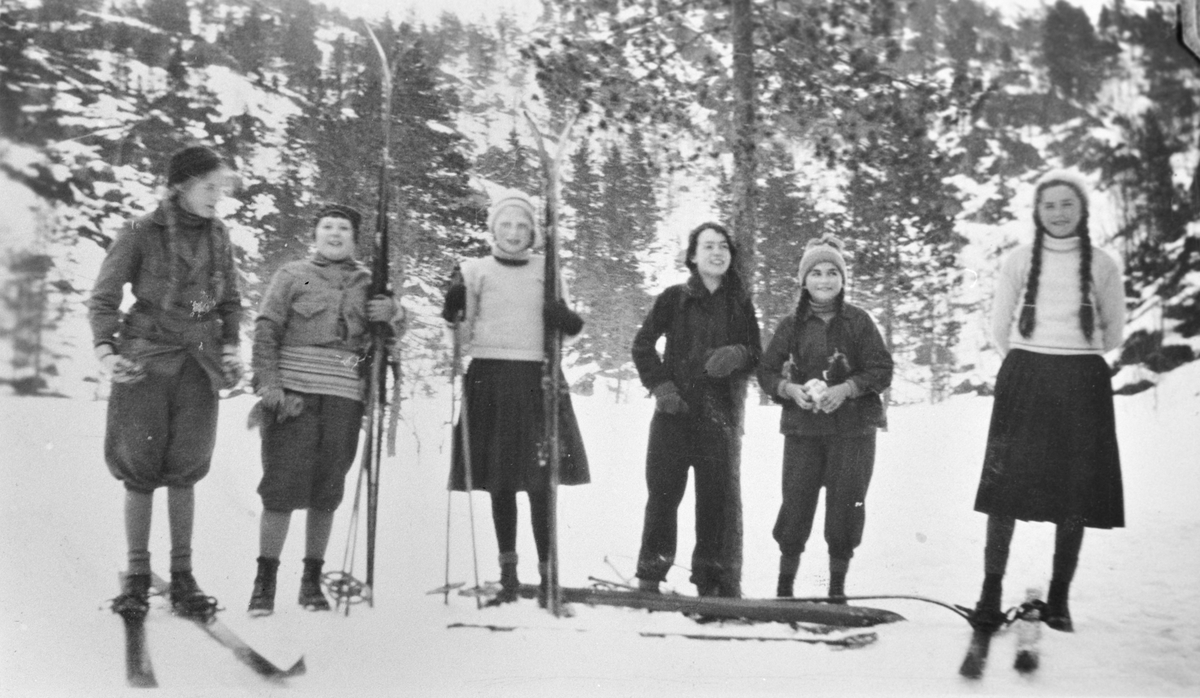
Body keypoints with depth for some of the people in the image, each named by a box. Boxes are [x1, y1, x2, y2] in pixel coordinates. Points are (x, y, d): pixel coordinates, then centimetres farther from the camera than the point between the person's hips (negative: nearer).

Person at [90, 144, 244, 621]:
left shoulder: (218, 236, 7)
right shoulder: (142, 234, -4)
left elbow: (230, 302, 17)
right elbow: (103, 298, -2)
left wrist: (230, 346, 2)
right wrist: (105, 349, -16)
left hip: (199, 364, 3)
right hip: (147, 360, -3)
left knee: (184, 472, 3)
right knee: (140, 470, 1)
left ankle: (182, 577, 10)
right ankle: (137, 577, 11)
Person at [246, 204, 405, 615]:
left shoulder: (366, 282, 15)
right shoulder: (292, 276, 8)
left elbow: (392, 333, 18)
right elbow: (266, 331, 2)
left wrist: (392, 314, -5)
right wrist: (268, 384, -10)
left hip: (344, 396, 2)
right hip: (293, 393, -2)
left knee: (327, 491, 5)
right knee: (282, 486, -6)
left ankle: (312, 581, 16)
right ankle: (265, 580, 3)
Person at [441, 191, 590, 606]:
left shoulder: (546, 271, 11)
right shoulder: (475, 271, 9)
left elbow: (565, 326, 16)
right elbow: (462, 336, 8)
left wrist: (567, 320, -6)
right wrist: (454, 314, -11)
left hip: (536, 380, 0)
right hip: (489, 378, 1)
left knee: (540, 482, -7)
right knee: (499, 483, 4)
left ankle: (547, 575, -1)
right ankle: (508, 575, 15)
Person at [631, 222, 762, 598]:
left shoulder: (740, 303, 10)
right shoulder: (675, 298, 4)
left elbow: (757, 354, 12)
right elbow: (642, 344, 6)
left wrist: (737, 355, -11)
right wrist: (660, 385, -6)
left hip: (722, 414, 2)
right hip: (676, 411, -1)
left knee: (719, 495, 1)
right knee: (664, 491, -2)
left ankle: (714, 581, 11)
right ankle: (651, 575, 11)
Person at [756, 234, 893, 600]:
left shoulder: (858, 321, 1)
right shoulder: (791, 325, 4)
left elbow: (882, 370, -1)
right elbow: (767, 371, 7)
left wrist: (846, 388, -15)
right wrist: (790, 389, -12)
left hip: (852, 429, 0)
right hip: (802, 430, 1)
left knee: (845, 508, 2)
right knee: (795, 506, -1)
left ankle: (837, 587, 18)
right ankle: (784, 586, 12)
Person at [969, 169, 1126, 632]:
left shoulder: (1102, 265, 4)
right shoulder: (1019, 260, 4)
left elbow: (1115, 330, 14)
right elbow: (999, 326, 12)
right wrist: (1029, 365, 12)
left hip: (1082, 387, 1)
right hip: (1024, 381, 0)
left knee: (1075, 496, 2)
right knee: (1006, 488, -5)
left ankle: (1059, 599, 12)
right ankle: (991, 592, 2)